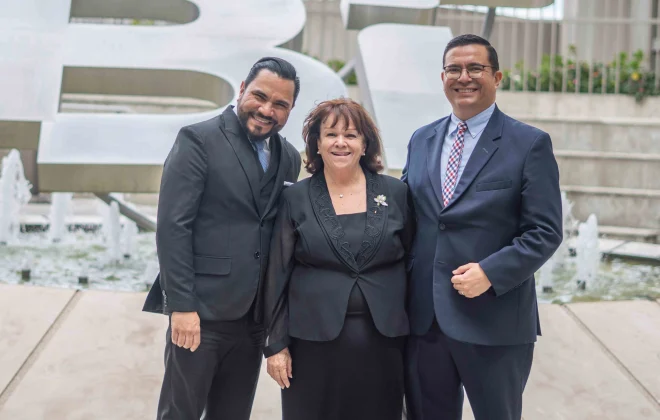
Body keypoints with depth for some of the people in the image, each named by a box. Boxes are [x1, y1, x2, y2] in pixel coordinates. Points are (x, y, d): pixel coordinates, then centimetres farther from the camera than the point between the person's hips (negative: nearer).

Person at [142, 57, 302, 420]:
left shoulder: (289, 158, 11)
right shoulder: (199, 141, -8)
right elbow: (172, 227, -13)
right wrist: (181, 306, -17)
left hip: (254, 316, 6)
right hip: (202, 311, -5)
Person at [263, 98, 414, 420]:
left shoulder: (395, 193, 4)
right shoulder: (296, 199, 2)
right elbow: (277, 276, 2)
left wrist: (414, 335, 5)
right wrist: (276, 344, -1)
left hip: (383, 341, 1)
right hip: (314, 342, -1)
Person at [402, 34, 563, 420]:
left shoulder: (530, 144, -5)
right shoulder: (421, 140, 11)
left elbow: (545, 232, -9)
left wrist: (491, 273, -20)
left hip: (494, 320, -4)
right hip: (423, 317, 5)